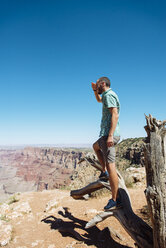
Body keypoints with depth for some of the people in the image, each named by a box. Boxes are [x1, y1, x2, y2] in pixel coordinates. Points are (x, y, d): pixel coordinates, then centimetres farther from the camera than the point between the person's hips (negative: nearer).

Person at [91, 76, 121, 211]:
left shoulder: (108, 95, -9)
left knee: (110, 165, -9)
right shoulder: (107, 95, 21)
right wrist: (95, 90, 26)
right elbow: (99, 100, 44)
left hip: (109, 134, -11)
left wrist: (110, 135, -28)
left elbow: (115, 114, -21)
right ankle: (104, 172, 25)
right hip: (109, 134, 11)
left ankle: (115, 200, -3)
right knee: (96, 146, 34)